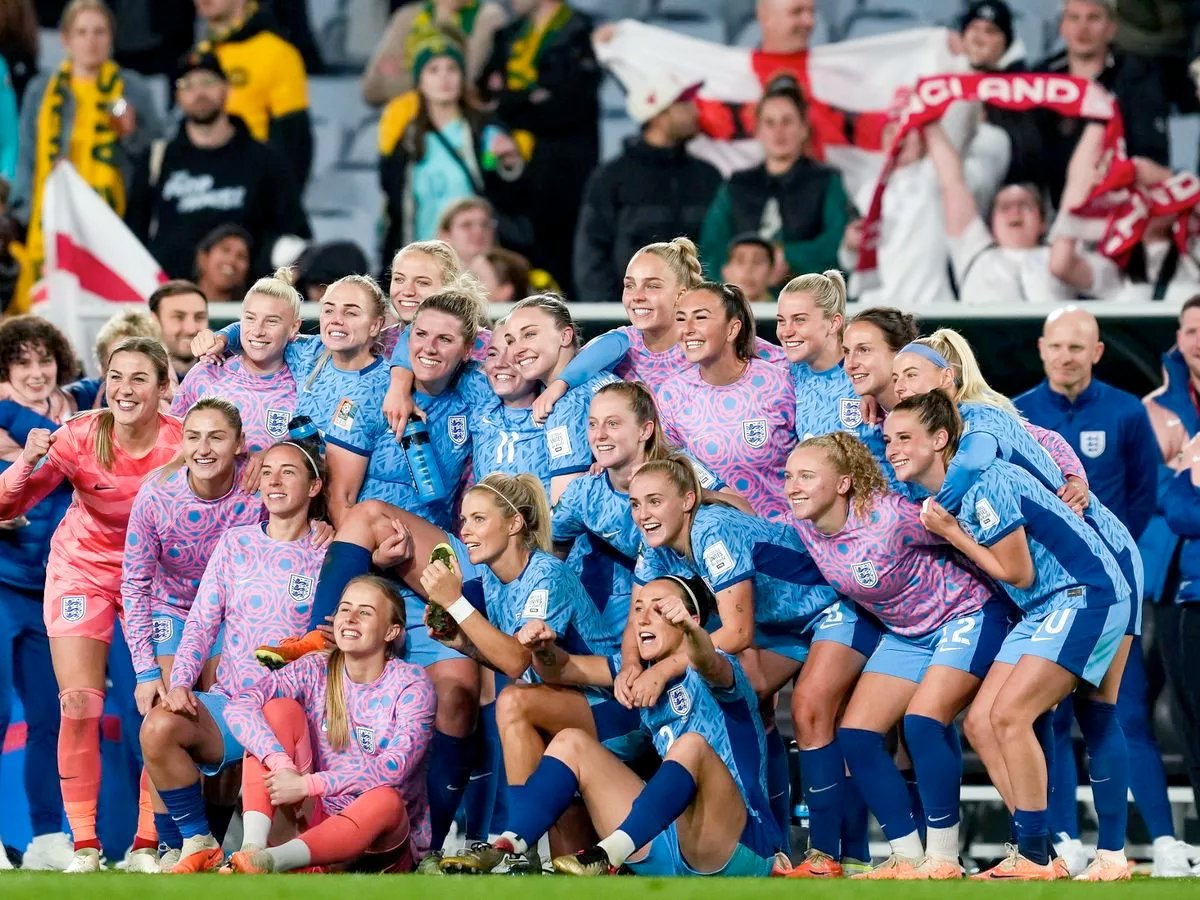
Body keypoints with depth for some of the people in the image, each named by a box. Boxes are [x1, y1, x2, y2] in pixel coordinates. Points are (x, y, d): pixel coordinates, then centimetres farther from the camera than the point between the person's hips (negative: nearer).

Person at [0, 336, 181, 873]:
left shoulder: (183, 442, -20)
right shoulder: (81, 437, -20)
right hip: (83, 567, 0)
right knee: (79, 706, -10)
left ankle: (147, 844, 3)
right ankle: (84, 845, -5)